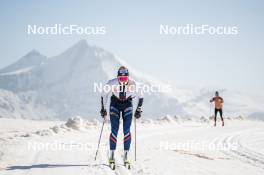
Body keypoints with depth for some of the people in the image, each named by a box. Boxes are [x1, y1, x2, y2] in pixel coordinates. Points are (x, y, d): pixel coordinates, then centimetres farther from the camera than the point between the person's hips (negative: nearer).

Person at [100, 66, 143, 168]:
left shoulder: (133, 84, -24)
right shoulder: (112, 83, -25)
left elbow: (140, 97, -6)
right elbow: (104, 95, -6)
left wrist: (138, 110, -5)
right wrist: (103, 108, -3)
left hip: (127, 104, 0)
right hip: (115, 104, 0)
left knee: (126, 131, -10)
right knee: (114, 130, -11)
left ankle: (126, 156, -4)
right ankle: (112, 155, -2)